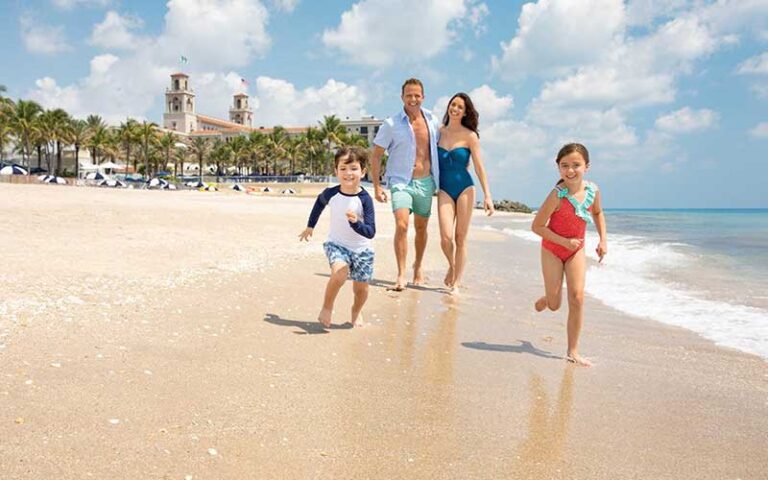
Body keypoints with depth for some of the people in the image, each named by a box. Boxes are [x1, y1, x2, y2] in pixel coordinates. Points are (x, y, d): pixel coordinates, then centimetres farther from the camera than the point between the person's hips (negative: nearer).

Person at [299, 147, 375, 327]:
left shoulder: (365, 199, -19)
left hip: (362, 249, 0)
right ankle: (327, 308, -4)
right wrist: (310, 226, 20)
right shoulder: (331, 194, -11)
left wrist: (355, 222, -41)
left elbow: (370, 232, -23)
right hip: (336, 244, 0)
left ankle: (356, 312, 42)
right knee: (340, 272, -29)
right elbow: (320, 201, 15)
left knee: (361, 288, 8)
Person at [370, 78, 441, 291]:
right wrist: (377, 186, -9)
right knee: (402, 225, -20)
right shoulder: (391, 124, -6)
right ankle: (401, 275, -14)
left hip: (426, 182, 4)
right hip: (401, 182, -4)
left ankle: (418, 265, 37)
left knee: (421, 228, 15)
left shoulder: (432, 122, 5)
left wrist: (441, 180, 13)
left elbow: (438, 149, 17)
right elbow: (376, 156, -3)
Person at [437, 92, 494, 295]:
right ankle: (452, 266, 22)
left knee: (460, 240, 2)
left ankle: (456, 283, 11)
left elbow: (479, 167, -4)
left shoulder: (470, 136, -3)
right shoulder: (439, 131, 5)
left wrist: (487, 195, -11)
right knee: (446, 238, -10)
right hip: (444, 189, 2)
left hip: (464, 188, -2)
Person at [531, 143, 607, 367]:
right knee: (554, 304, 4)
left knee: (577, 298, -8)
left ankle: (573, 351, 2)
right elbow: (537, 226, -19)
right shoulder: (557, 195, -23)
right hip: (552, 250, -3)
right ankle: (545, 299, 45)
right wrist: (565, 242, -24)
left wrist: (603, 239, 4)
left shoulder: (593, 190, -9)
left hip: (576, 250, 3)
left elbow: (597, 213, 14)